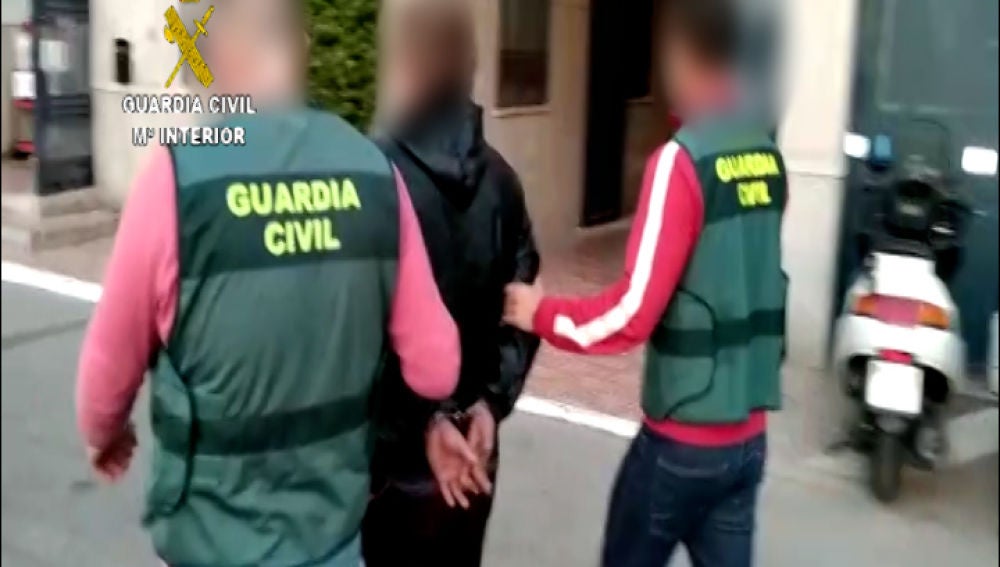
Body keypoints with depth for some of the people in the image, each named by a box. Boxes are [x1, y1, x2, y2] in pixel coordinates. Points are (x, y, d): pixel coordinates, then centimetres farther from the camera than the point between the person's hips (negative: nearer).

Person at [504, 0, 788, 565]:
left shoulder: (683, 160, -17)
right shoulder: (770, 156, 3)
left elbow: (634, 312, -19)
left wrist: (541, 314, -5)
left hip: (683, 440, -6)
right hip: (749, 435, 6)